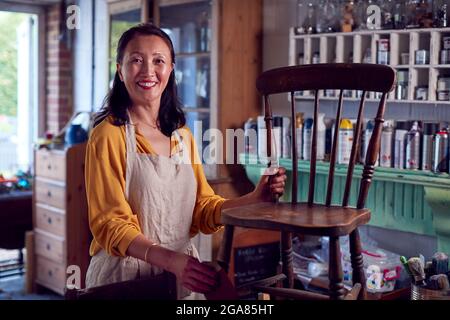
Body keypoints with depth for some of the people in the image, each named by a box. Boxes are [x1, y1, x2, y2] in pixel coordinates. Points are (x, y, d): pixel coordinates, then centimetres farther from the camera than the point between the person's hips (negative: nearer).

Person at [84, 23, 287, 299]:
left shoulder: (183, 136, 9)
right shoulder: (109, 135, -9)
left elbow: (203, 210, 10)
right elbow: (111, 224, -12)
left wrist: (255, 199, -7)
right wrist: (170, 260, -27)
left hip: (181, 272, 6)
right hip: (125, 274, -6)